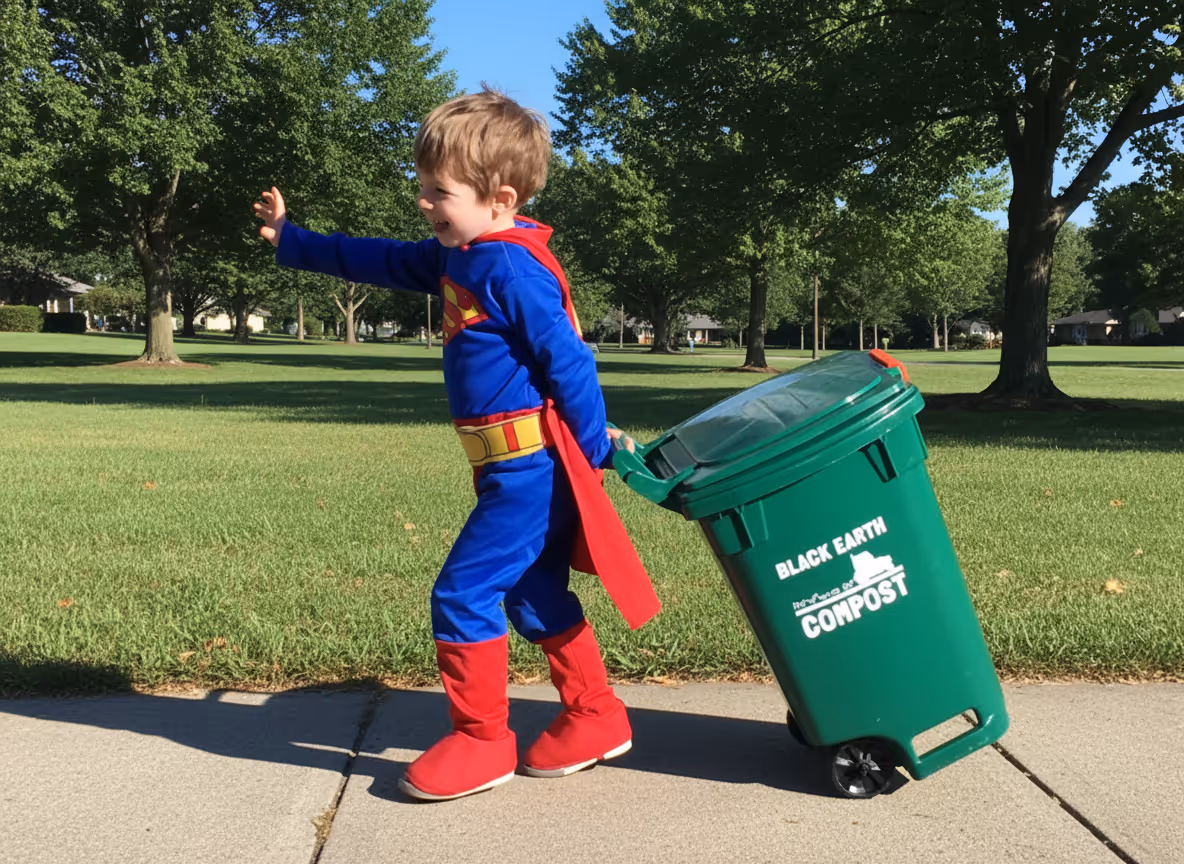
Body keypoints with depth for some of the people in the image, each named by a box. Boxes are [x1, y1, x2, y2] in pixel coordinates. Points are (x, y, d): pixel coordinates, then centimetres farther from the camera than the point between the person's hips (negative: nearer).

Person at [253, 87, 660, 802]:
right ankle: (596, 718, 31)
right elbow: (380, 261, 21)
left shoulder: (513, 269, -19)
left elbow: (568, 360, -19)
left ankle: (481, 741, 11)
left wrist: (595, 450, -15)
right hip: (526, 469, 10)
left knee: (463, 594, -4)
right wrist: (293, 241, 26)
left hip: (531, 469, -10)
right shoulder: (457, 258, 10)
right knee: (533, 595, 18)